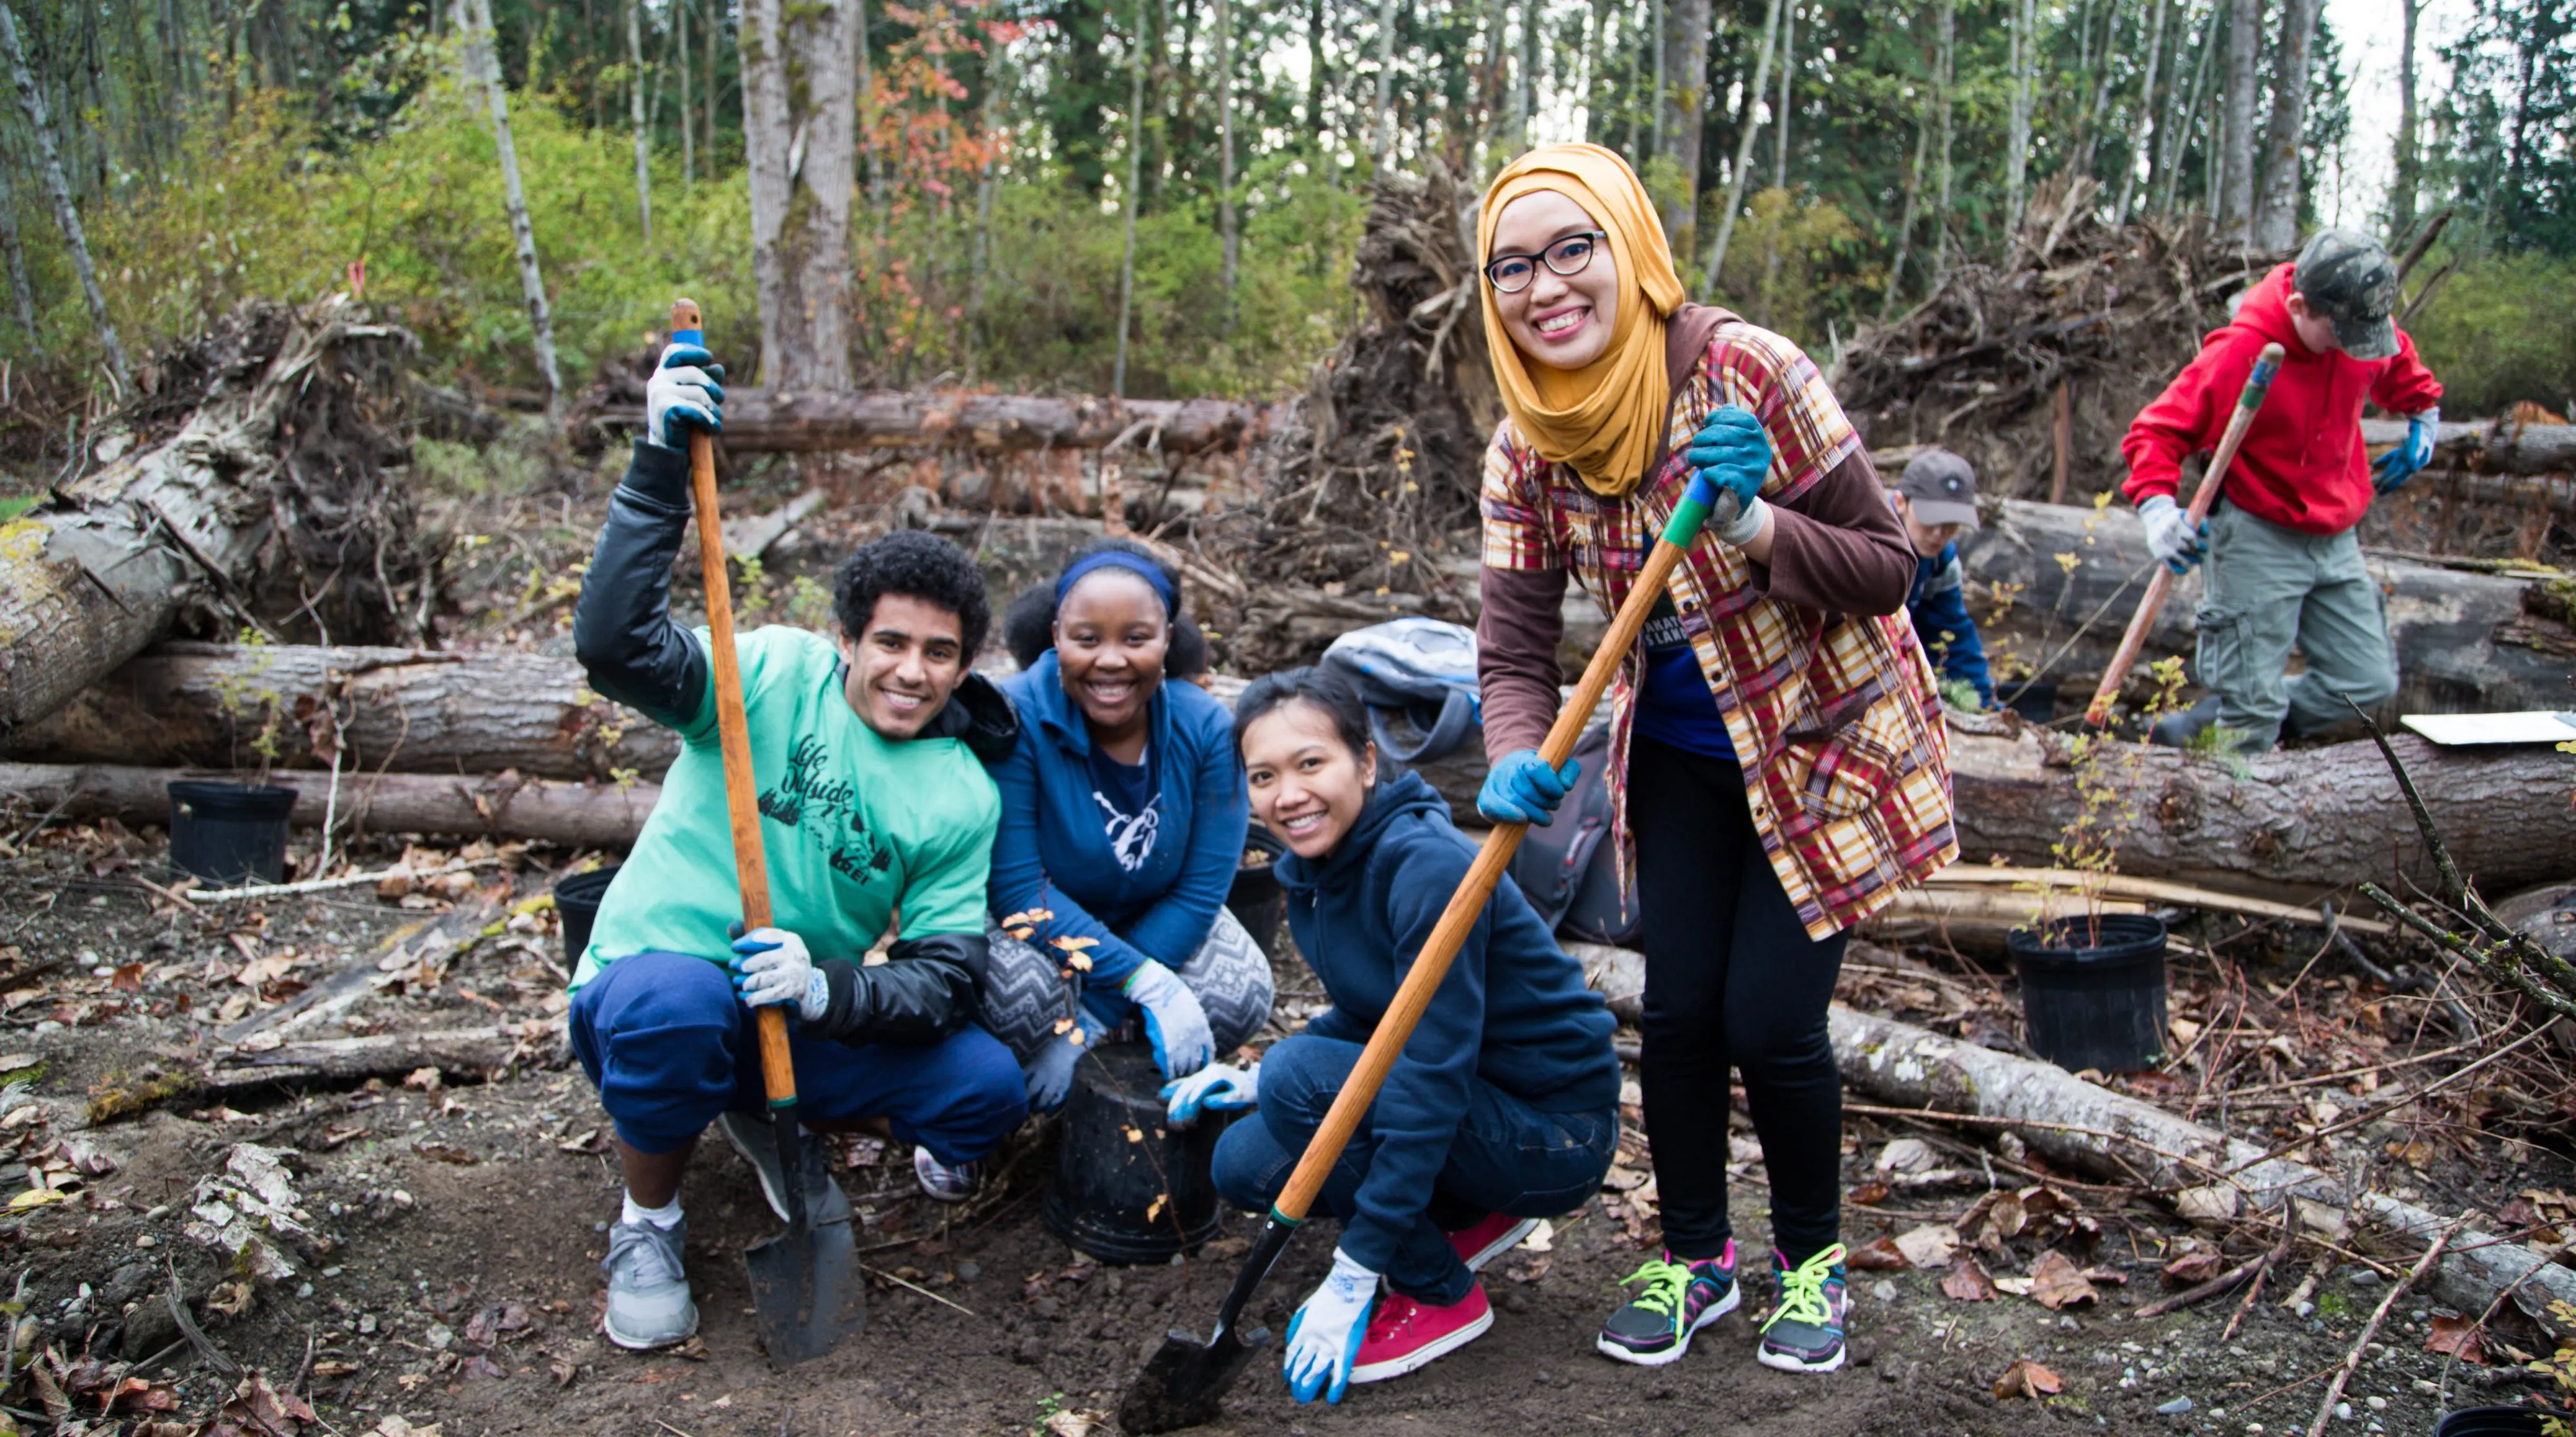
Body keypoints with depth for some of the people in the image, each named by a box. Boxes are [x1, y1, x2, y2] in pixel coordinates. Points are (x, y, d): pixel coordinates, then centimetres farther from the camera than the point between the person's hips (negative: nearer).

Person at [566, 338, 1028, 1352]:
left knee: (988, 1090, -14)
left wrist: (826, 991, -26)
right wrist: (661, 469, -34)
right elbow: (614, 643, -27)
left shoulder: (963, 796, -1)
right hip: (646, 995, -3)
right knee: (679, 998, -39)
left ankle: (765, 1120, 14)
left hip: (807, 1028, 4)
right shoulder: (773, 675, -9)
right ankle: (647, 1222, -8)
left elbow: (942, 982, -6)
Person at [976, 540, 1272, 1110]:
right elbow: (1016, 888, -27)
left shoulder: (1207, 728, -18)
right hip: (1028, 920, -3)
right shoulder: (1014, 719, -27)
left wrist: (1088, 1023, -23)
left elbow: (1200, 891, -17)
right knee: (1018, 987, -35)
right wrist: (1147, 982, -35)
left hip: (1153, 922, 4)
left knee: (1242, 996, -21)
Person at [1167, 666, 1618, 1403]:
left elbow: (1434, 1073, -29)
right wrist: (1257, 1083, 0)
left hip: (1554, 1134, -8)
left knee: (1298, 1074, -24)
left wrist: (1353, 1277, -27)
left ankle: (1443, 1297, -5)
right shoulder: (1313, 870, 1)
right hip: (1478, 1107, 8)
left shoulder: (1426, 865, -26)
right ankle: (1477, 1219, 14)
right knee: (1244, 1167, -2)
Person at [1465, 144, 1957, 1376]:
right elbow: (1514, 649, -10)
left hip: (1822, 742, -4)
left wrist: (1753, 524, -35)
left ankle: (1811, 1258, 23)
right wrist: (1516, 763, -30)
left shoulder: (1752, 374, -24)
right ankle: (1694, 1256, 27)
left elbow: (1887, 571, -19)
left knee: (1770, 1019, -5)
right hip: (1679, 757, 4)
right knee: (1678, 1011, 2)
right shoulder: (1526, 452, -10)